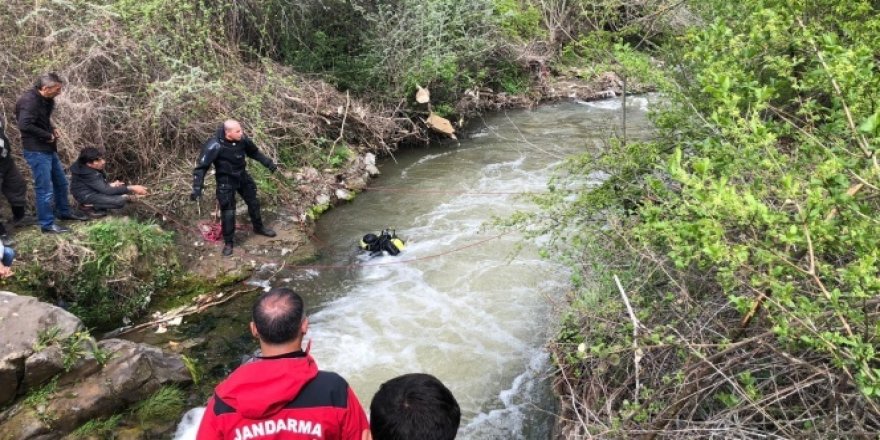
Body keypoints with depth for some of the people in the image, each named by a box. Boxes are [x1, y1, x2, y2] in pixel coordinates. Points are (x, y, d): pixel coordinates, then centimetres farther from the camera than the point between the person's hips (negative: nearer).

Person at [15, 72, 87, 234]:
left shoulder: (45, 99, 7)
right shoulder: (29, 101, -21)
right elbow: (25, 125, -32)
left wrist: (52, 129, 4)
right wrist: (48, 135, -21)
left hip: (48, 149, 10)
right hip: (37, 151, -9)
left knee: (61, 182, 21)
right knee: (45, 189, -2)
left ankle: (64, 212, 39)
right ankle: (47, 224, 8)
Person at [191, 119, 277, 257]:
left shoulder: (242, 139, -15)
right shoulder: (215, 146, -30)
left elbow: (254, 152, 7)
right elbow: (202, 167, -26)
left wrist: (268, 163, 8)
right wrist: (197, 187, -32)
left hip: (243, 177, 5)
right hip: (226, 181, -5)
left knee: (253, 202, 20)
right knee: (228, 212, 0)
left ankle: (258, 227, 46)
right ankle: (228, 243, 18)